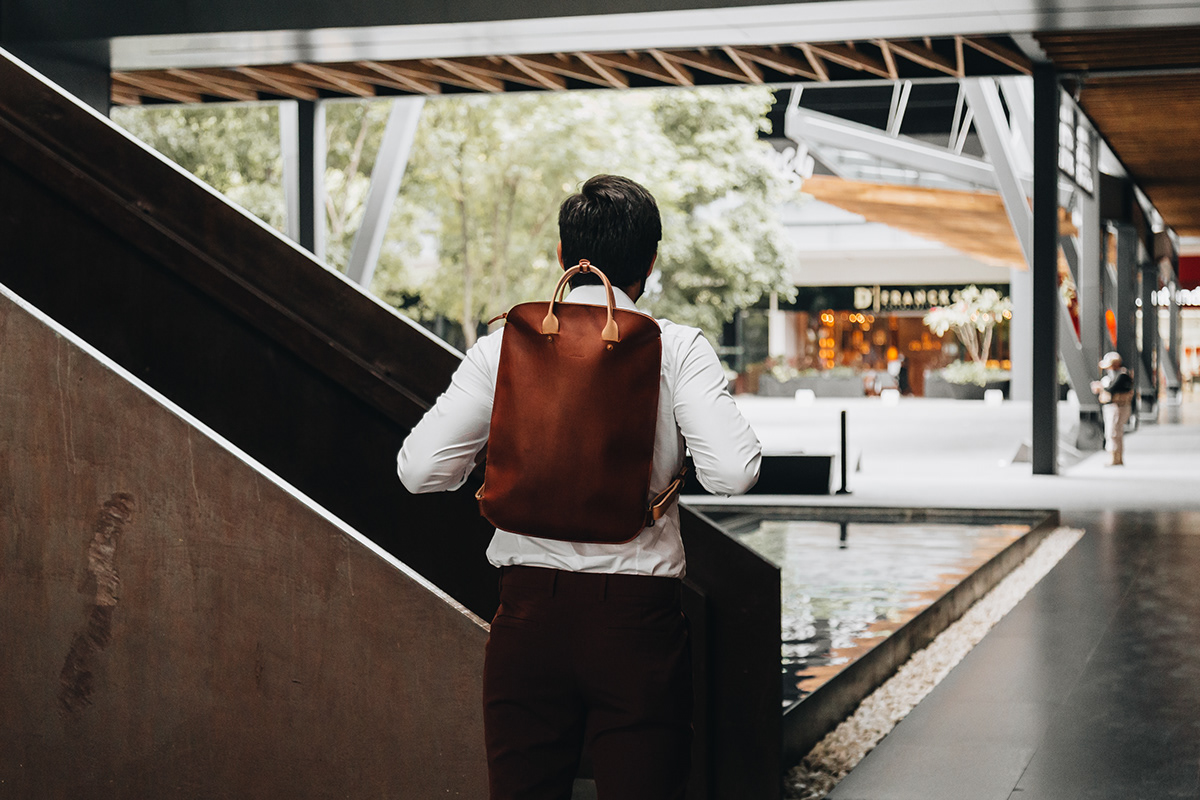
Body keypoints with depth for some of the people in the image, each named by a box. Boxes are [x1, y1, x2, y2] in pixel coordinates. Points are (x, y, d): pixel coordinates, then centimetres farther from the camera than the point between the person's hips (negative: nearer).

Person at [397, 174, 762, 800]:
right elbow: (732, 473, -15)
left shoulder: (504, 345, 0)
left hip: (529, 613, 2)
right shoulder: (678, 349, -3)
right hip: (638, 616, -1)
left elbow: (420, 468, -4)